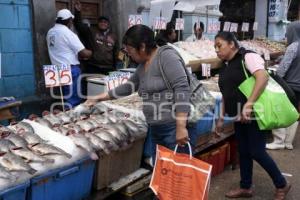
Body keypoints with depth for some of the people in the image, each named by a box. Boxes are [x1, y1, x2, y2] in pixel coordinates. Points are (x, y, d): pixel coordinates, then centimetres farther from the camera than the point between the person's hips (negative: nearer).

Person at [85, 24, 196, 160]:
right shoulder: (143, 65, 14)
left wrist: (181, 127, -23)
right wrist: (100, 97, 31)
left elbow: (182, 89, -19)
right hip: (156, 129, 8)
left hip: (174, 128, -8)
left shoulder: (166, 56, -11)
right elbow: (128, 87, 28)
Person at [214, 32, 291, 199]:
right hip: (239, 117, 8)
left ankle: (282, 185, 19)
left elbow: (263, 77, -27)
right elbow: (226, 94, 18)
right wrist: (222, 118, 15)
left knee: (257, 152, -3)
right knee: (243, 151, 14)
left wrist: (249, 104, -34)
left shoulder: (247, 57, -12)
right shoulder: (225, 67, 13)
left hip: (255, 114, -8)